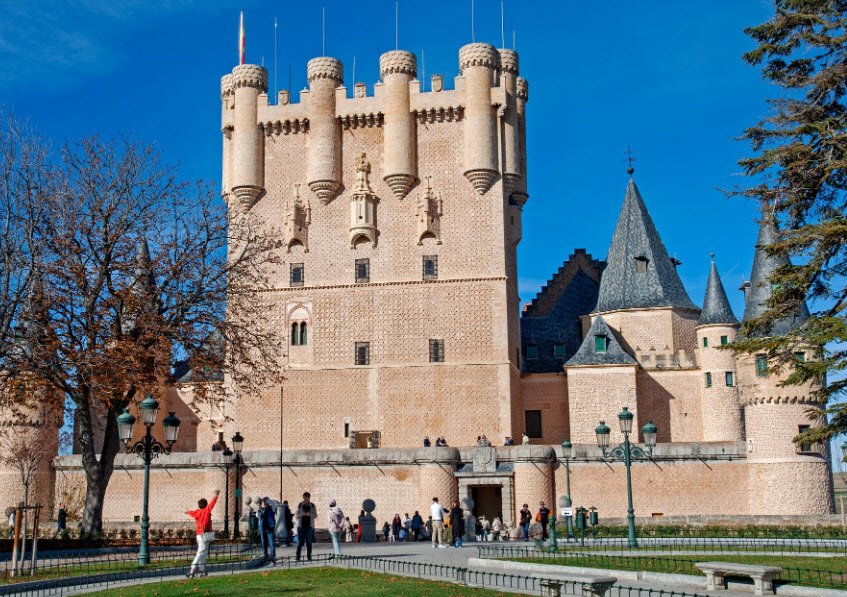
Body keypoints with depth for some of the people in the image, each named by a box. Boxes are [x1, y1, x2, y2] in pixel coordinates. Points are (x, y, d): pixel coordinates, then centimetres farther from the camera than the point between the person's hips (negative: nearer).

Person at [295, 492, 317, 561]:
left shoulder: (312, 505, 6)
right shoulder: (299, 505, 4)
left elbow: (315, 515, 4)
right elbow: (296, 516, 2)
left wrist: (309, 514, -15)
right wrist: (302, 514, -17)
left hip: (309, 526, 1)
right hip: (301, 526, -1)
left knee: (309, 542, 0)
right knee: (300, 542, -3)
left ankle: (309, 556, 5)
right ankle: (298, 556, -1)